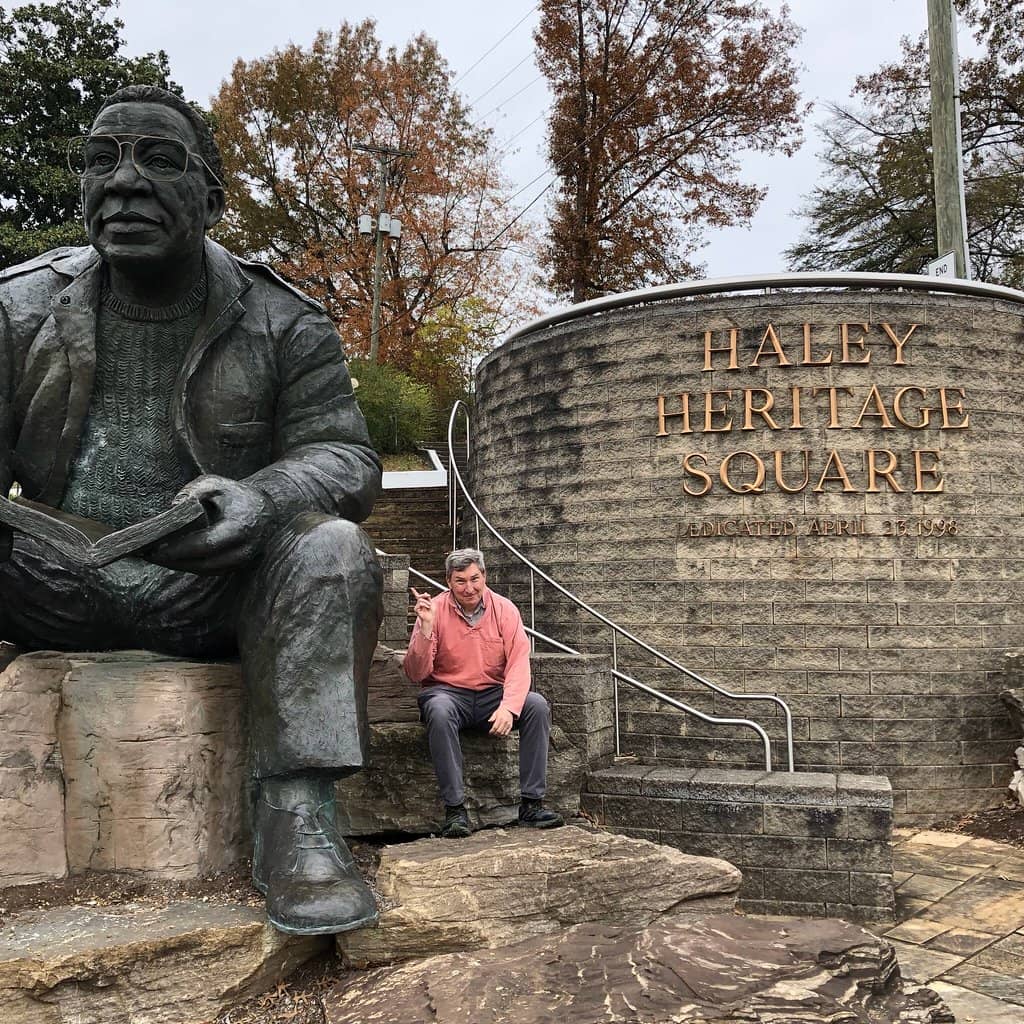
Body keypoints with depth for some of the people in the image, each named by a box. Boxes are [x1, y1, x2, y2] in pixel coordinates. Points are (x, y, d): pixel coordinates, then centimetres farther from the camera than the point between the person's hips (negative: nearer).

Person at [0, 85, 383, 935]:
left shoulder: (283, 327, 0)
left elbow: (345, 458, -7)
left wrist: (259, 497, -31)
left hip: (214, 593, -1)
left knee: (330, 549, -30)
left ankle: (297, 813, -31)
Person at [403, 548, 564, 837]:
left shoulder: (504, 609, -2)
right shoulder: (435, 611, -7)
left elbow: (518, 662, -10)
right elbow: (415, 675, -10)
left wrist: (509, 706, -27)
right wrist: (425, 629, -24)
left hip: (493, 694, 2)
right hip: (448, 692, -2)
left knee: (537, 705, -23)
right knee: (439, 710, -36)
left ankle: (532, 804, -19)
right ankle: (455, 808, -29)